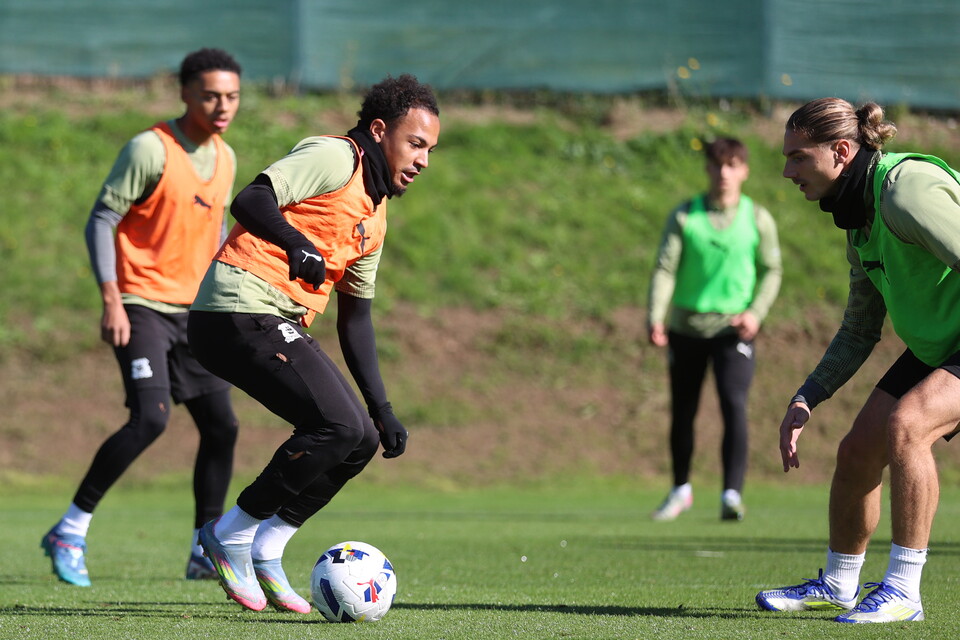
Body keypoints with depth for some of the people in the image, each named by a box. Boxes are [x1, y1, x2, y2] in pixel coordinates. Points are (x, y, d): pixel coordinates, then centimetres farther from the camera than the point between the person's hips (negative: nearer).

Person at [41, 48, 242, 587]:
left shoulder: (225, 158, 9)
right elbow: (102, 221, -13)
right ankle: (71, 532, -11)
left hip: (193, 310, 7)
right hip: (142, 306, -7)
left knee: (221, 424, 2)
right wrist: (111, 299, -21)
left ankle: (206, 553, 12)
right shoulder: (150, 150, -13)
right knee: (151, 417, -21)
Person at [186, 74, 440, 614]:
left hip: (280, 325, 10)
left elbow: (356, 316, 24)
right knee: (340, 426, -18)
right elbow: (250, 201, -20)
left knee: (362, 439, 6)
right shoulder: (335, 157, -6)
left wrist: (382, 408, 18)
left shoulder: (376, 214, 22)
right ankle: (232, 535, -5)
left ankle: (266, 554, 11)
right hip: (241, 310, -10)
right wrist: (296, 245, -39)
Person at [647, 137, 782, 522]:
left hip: (733, 328, -1)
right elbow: (665, 268, -4)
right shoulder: (684, 216, 0)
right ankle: (681, 490, 29)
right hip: (686, 327, 1)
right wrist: (655, 317, -17)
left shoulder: (758, 220, 0)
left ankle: (732, 494, -19)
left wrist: (755, 311, -9)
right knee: (683, 412, 10)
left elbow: (771, 271, 7)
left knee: (734, 406, -18)